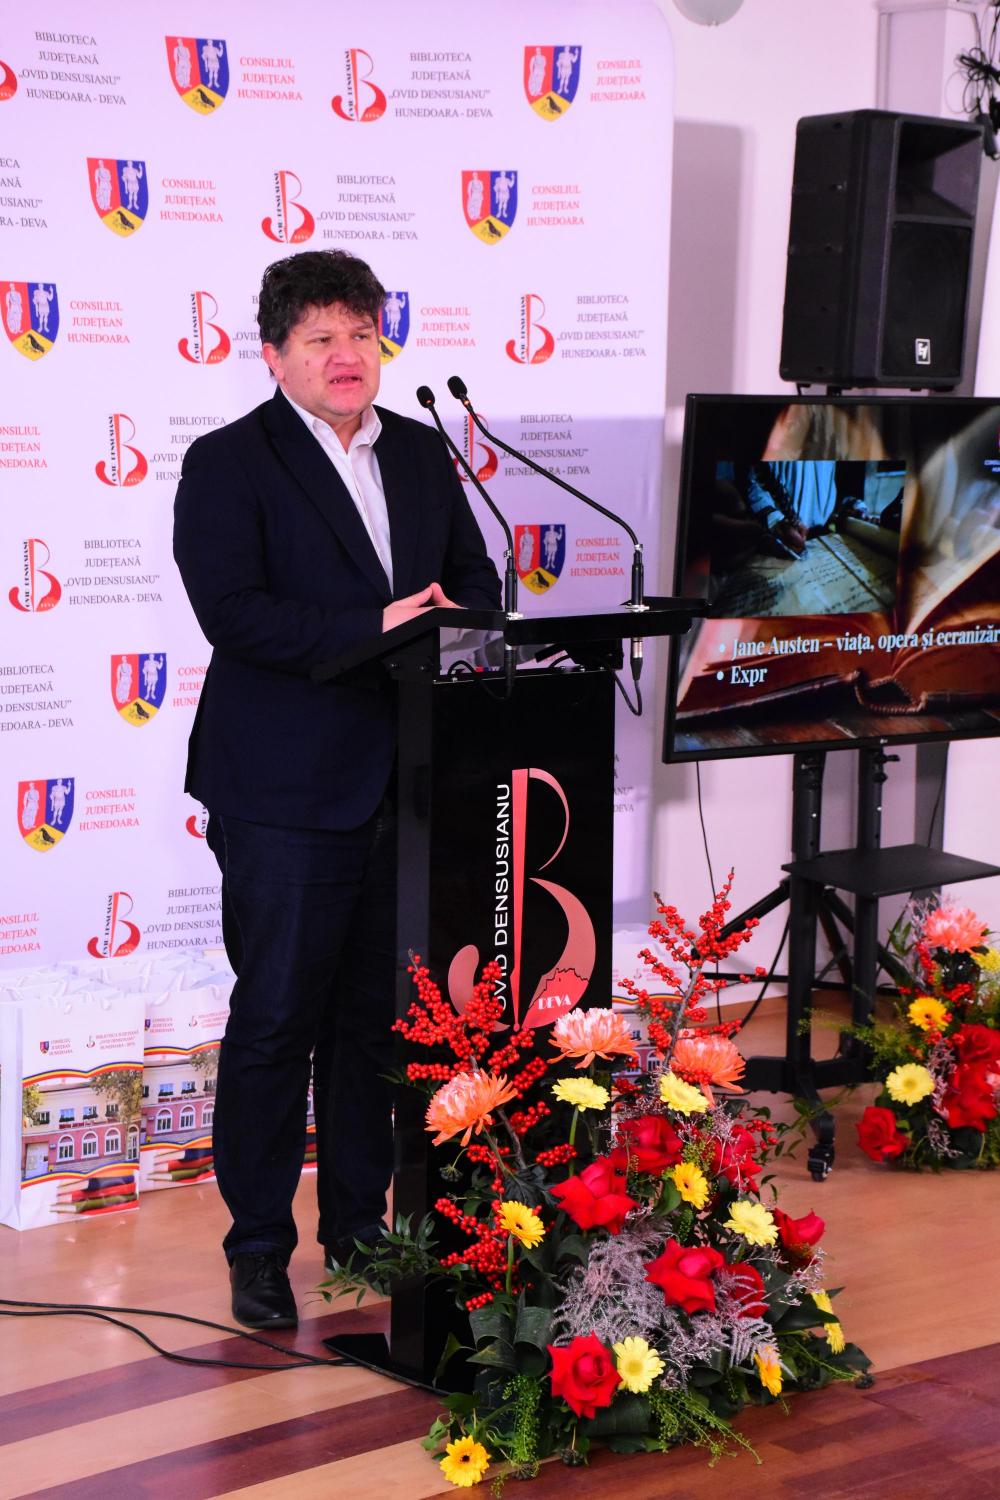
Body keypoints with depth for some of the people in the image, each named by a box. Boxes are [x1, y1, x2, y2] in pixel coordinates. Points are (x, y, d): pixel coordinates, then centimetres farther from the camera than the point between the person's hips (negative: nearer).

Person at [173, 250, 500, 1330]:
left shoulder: (421, 454, 13)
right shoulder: (226, 465, -6)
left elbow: (476, 580, 16)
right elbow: (233, 614, -18)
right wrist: (376, 628, -22)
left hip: (404, 784, 6)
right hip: (288, 796, -6)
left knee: (376, 1018, 14)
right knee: (275, 1023, 1)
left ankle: (359, 1229, 27)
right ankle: (258, 1248, 15)